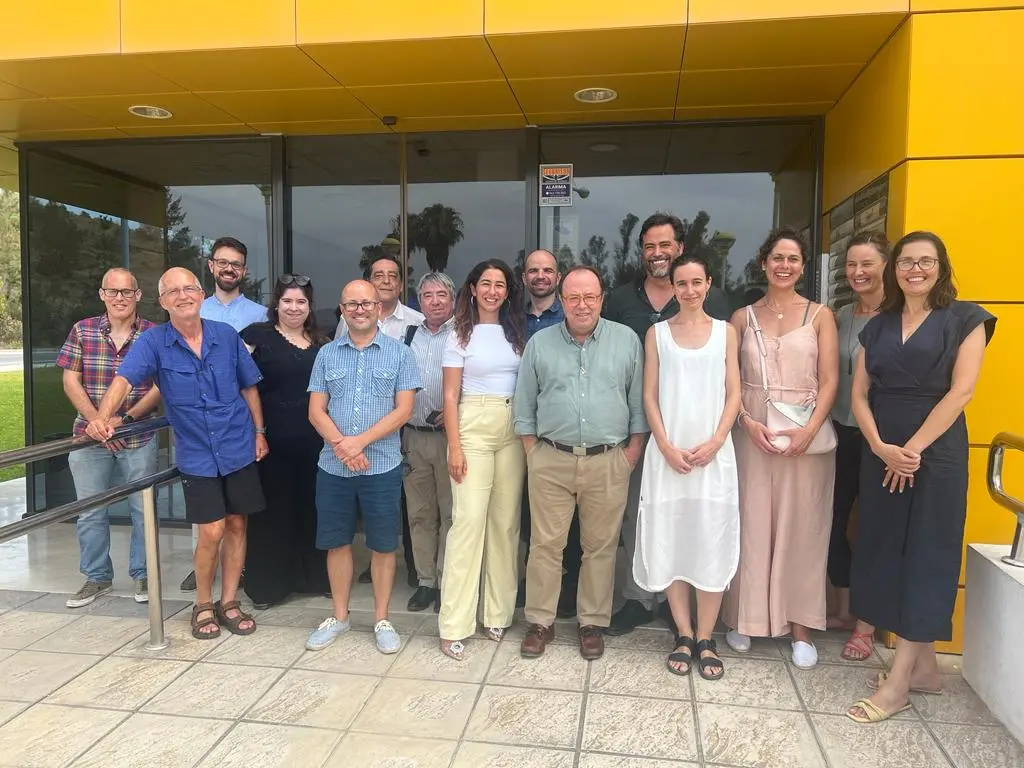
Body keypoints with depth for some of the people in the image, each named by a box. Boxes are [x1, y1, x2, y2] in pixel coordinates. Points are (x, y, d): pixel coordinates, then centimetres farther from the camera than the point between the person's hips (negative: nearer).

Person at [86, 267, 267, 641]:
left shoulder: (226, 335, -1)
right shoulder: (153, 342, -7)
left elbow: (249, 386, 8)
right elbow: (124, 379, -21)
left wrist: (259, 432, 8)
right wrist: (102, 417, -39)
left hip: (239, 449, 2)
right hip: (197, 456, -2)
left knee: (236, 525, 9)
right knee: (212, 532, -4)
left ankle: (228, 602, 26)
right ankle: (203, 605, 21)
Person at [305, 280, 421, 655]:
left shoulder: (399, 353, 0)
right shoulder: (327, 354, 7)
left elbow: (403, 409, -6)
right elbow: (316, 410, 3)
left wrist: (361, 441, -15)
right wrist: (341, 445, -14)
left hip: (382, 466, -2)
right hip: (333, 466, 2)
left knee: (383, 545, 7)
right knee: (337, 542, 12)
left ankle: (382, 619, 22)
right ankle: (339, 616, 29)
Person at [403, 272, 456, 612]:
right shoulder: (409, 335, 13)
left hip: (450, 436, -4)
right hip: (413, 436, 5)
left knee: (450, 513, 2)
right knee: (419, 513, 11)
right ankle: (425, 581, 23)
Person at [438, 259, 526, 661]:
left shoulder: (517, 332, 11)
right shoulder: (461, 335, 3)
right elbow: (450, 396, -1)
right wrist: (455, 447, -9)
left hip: (514, 429, 4)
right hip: (473, 427, -3)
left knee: (506, 522, 6)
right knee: (469, 519, -10)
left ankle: (498, 613, 18)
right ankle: (454, 625, -3)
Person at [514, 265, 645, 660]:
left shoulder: (627, 340, 5)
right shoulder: (540, 343, 6)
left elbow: (639, 401, 7)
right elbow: (524, 404, 9)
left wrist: (633, 449, 1)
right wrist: (532, 450, 3)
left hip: (608, 463, 0)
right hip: (551, 461, 0)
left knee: (601, 547, 8)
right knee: (546, 544, 5)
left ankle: (593, 623, 23)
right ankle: (540, 622, 19)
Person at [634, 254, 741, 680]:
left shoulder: (725, 332, 7)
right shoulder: (657, 332, 6)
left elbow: (733, 395, 4)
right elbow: (649, 396, 2)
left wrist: (714, 443, -9)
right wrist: (667, 447, -9)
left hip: (713, 452, 0)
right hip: (668, 452, 0)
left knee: (712, 544, 1)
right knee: (670, 543, 3)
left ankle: (706, 639, 14)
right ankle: (684, 635, 16)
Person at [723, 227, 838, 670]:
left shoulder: (820, 316, 5)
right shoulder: (742, 318, 8)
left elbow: (829, 381, -1)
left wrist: (810, 430, -14)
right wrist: (747, 422, -11)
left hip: (807, 434, 0)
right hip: (753, 432, 1)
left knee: (801, 528, 5)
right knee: (751, 525, 5)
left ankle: (800, 626, 17)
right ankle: (745, 618, 18)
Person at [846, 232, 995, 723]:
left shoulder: (964, 319, -1)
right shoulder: (877, 326, 11)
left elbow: (960, 391, -10)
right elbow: (859, 393, 5)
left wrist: (913, 448, -15)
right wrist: (879, 446, -11)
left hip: (935, 453, -5)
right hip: (881, 456, 5)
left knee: (924, 556, -1)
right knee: (887, 553, 8)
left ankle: (898, 682, 6)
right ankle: (925, 665, 23)